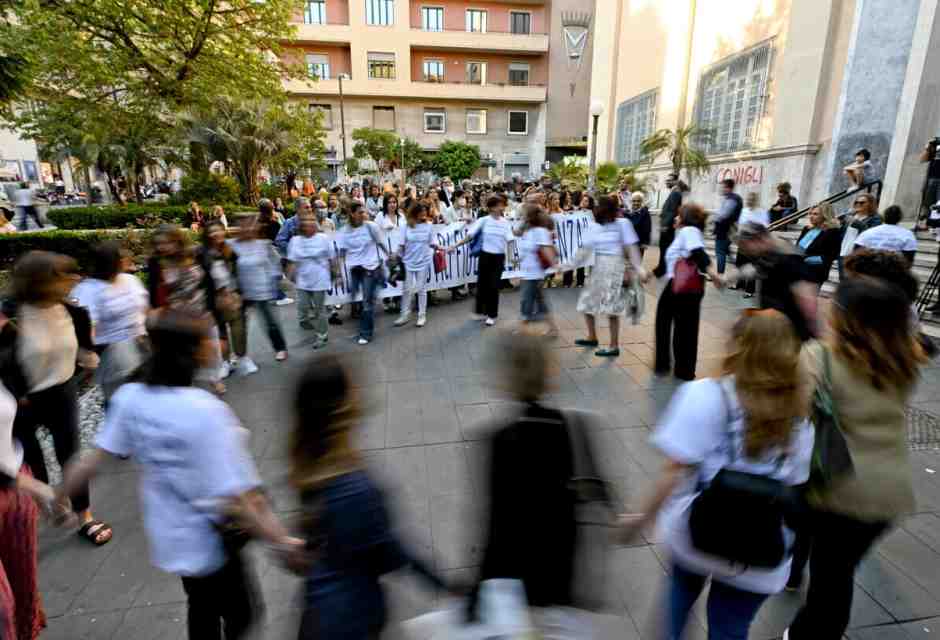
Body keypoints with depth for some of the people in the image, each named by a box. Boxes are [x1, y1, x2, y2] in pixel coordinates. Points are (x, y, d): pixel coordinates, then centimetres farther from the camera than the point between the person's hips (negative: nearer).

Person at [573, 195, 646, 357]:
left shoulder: (622, 223, -7)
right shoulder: (595, 226, 8)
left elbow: (631, 247, -10)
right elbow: (585, 249, 9)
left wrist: (638, 268, -19)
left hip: (614, 267, -7)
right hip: (598, 268, 7)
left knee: (611, 308, -8)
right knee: (586, 303, 11)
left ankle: (614, 347, 3)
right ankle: (592, 338, 30)